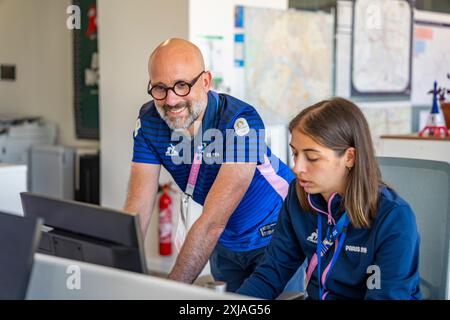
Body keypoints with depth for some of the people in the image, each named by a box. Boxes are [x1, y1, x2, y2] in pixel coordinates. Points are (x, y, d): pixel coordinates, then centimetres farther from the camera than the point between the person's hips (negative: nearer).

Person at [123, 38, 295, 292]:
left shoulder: (242, 122, -32)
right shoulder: (149, 121, -14)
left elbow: (213, 221, -38)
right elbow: (137, 209, -19)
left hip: (274, 235, -4)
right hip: (226, 242, 5)